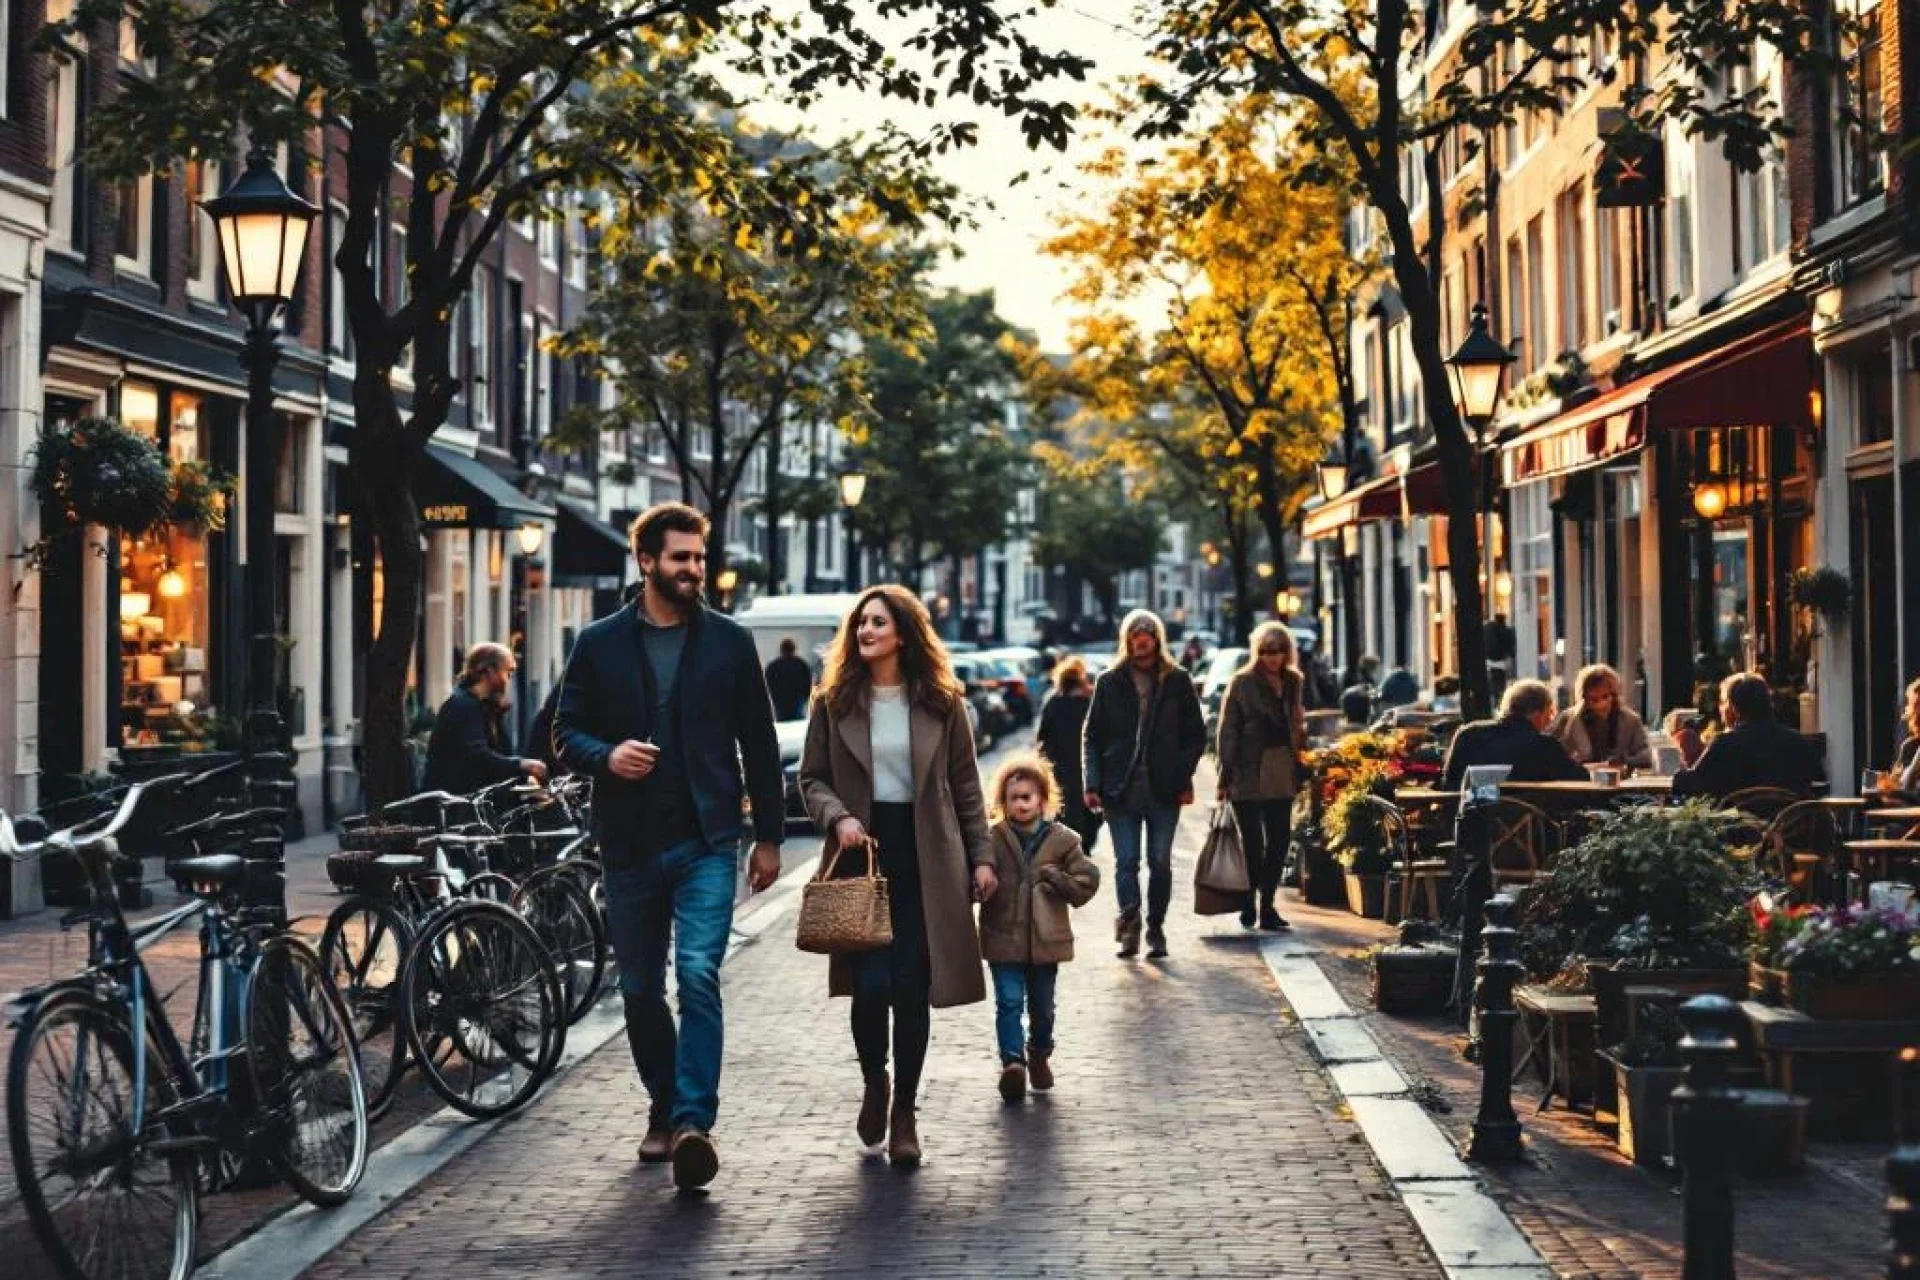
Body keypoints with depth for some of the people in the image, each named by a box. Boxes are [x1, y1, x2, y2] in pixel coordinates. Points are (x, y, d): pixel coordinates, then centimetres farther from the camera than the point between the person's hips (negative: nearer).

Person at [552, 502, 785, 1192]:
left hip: (706, 843, -2)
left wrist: (769, 836, 6)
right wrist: (607, 756, -17)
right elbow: (567, 730, 6)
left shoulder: (729, 641, 4)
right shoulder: (600, 643, 4)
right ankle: (665, 1110, 27)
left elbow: (758, 743, 8)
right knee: (640, 990, 11)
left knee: (698, 976, -16)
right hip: (629, 845, 2)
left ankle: (693, 1123, -18)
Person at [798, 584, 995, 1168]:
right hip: (861, 851, 0)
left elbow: (965, 785, 7)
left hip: (925, 857, 0)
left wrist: (981, 857, 4)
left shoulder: (941, 703, 4)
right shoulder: (834, 702, 4)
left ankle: (904, 1110, 14)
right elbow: (811, 778, 7)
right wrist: (837, 817, -12)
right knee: (871, 984, -8)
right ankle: (874, 1083, 22)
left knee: (912, 988, -2)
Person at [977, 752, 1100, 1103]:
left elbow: (1087, 881, 1)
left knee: (1042, 1005, 14)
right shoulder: (993, 839, -3)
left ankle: (1040, 1056, 34)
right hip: (1003, 938, -2)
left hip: (1046, 939, 2)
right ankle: (1012, 1061, -11)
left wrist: (1057, 880, -11)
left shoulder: (1062, 840, 1)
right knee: (1009, 1001, -9)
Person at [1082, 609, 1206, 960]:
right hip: (1120, 789, 0)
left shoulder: (1177, 682, 6)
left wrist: (1183, 778, -3)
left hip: (1164, 789, 0)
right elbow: (1091, 737, 6)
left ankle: (1155, 928, 13)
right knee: (1126, 862, -6)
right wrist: (1092, 784, -4)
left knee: (1160, 863, 4)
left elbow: (1196, 734, 8)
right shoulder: (1109, 682, 7)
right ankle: (1129, 926, -12)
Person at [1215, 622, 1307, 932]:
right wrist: (1226, 776, -11)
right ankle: (1248, 904, 14)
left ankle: (1267, 904, 12)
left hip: (1281, 774, 5)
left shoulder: (1292, 682, 12)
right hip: (1249, 774, -5)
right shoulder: (1242, 683, -3)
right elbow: (1228, 730, -6)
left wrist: (1299, 765, 12)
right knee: (1253, 841, 0)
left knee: (1280, 839, 2)